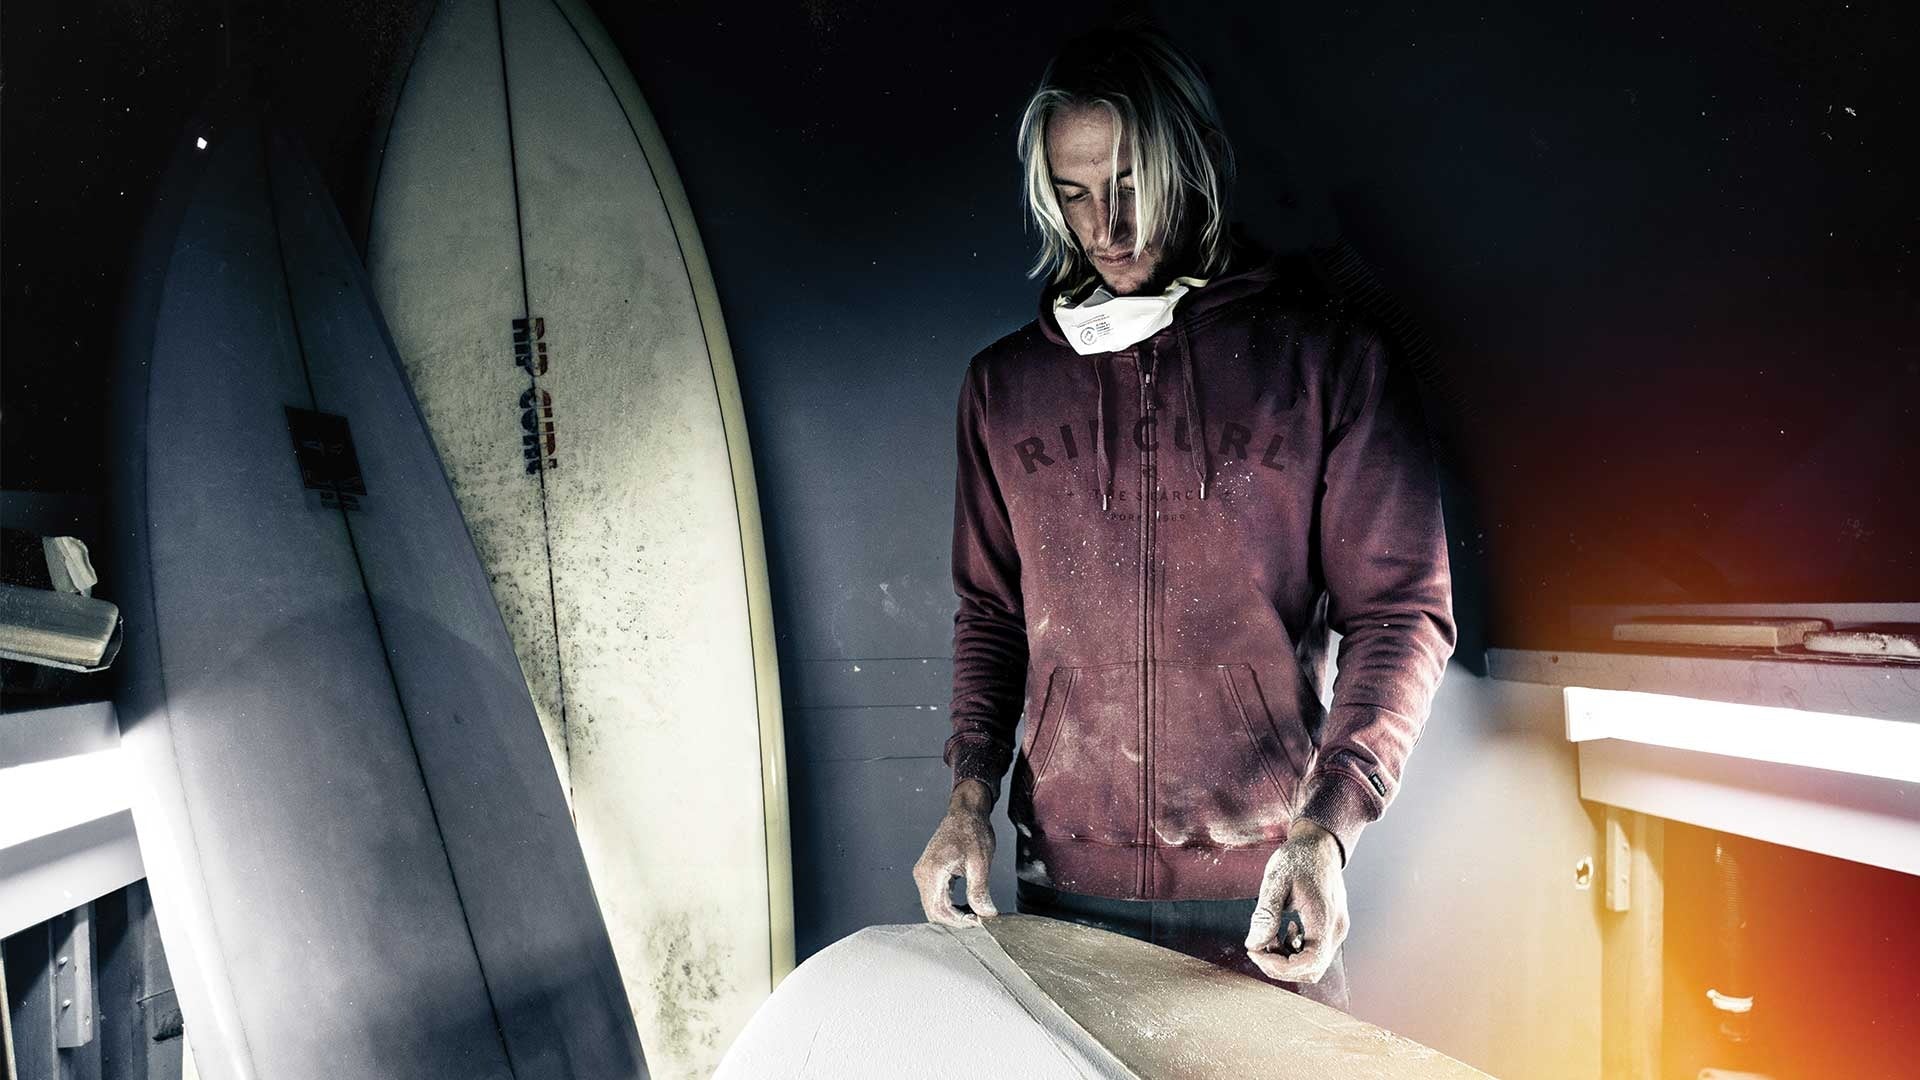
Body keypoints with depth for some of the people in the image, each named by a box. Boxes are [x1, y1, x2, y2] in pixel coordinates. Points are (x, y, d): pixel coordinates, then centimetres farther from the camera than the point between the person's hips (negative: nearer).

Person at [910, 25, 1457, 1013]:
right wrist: (971, 792, 0)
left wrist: (1326, 826, -16)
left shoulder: (1327, 359, -3)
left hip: (1263, 887, -2)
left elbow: (1400, 611, -4)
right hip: (1065, 874, 2)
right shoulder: (1003, 383, 6)